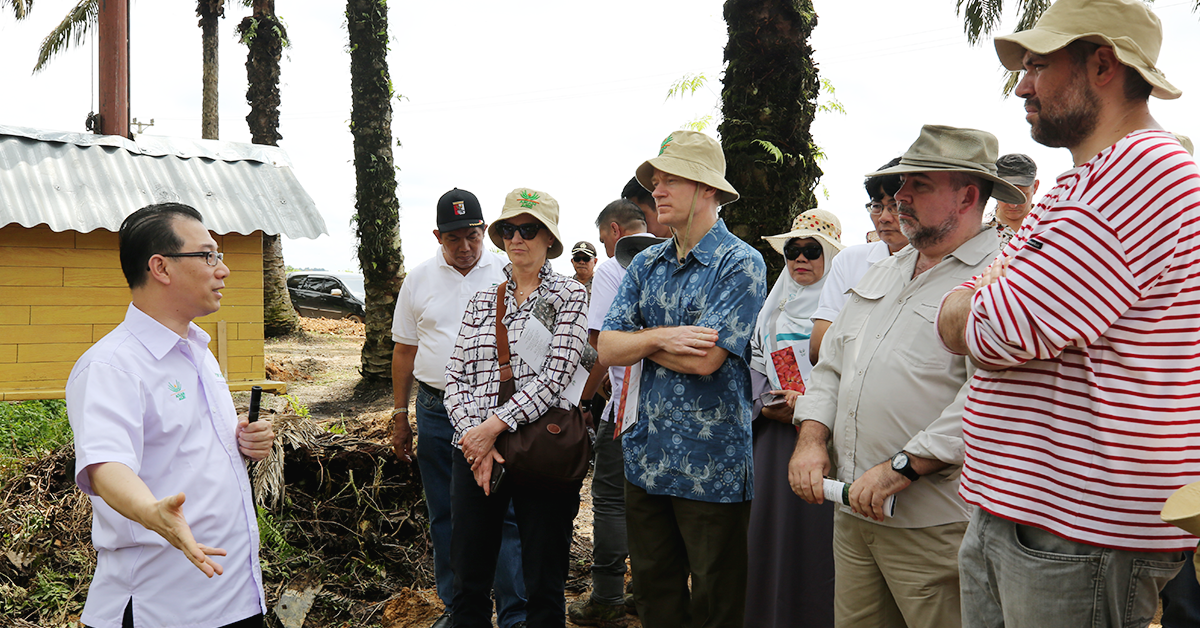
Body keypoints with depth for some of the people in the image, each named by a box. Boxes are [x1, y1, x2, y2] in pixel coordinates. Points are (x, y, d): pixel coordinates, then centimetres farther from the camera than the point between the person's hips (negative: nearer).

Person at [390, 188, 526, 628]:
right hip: (436, 412, 3)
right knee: (445, 515, 11)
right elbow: (404, 350, 12)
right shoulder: (419, 279, 7)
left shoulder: (506, 273, 1)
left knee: (505, 514, -3)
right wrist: (400, 416, 11)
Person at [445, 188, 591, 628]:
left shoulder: (569, 296, 1)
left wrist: (494, 426, -15)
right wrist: (473, 434, -9)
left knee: (544, 586, 6)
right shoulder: (481, 300, 14)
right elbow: (455, 377, 8)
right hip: (475, 454, 4)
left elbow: (554, 376, -10)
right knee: (467, 582, 9)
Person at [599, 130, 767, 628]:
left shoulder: (740, 263, -10)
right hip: (645, 457, 6)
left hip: (710, 468, -6)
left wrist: (638, 339, -6)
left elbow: (705, 358, -21)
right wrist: (660, 337, -16)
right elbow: (607, 349, 3)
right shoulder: (646, 264, 10)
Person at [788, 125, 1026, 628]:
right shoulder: (883, 273, 17)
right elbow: (831, 364, 19)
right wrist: (811, 439, 5)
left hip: (934, 526, -7)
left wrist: (903, 468, -23)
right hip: (853, 511, 8)